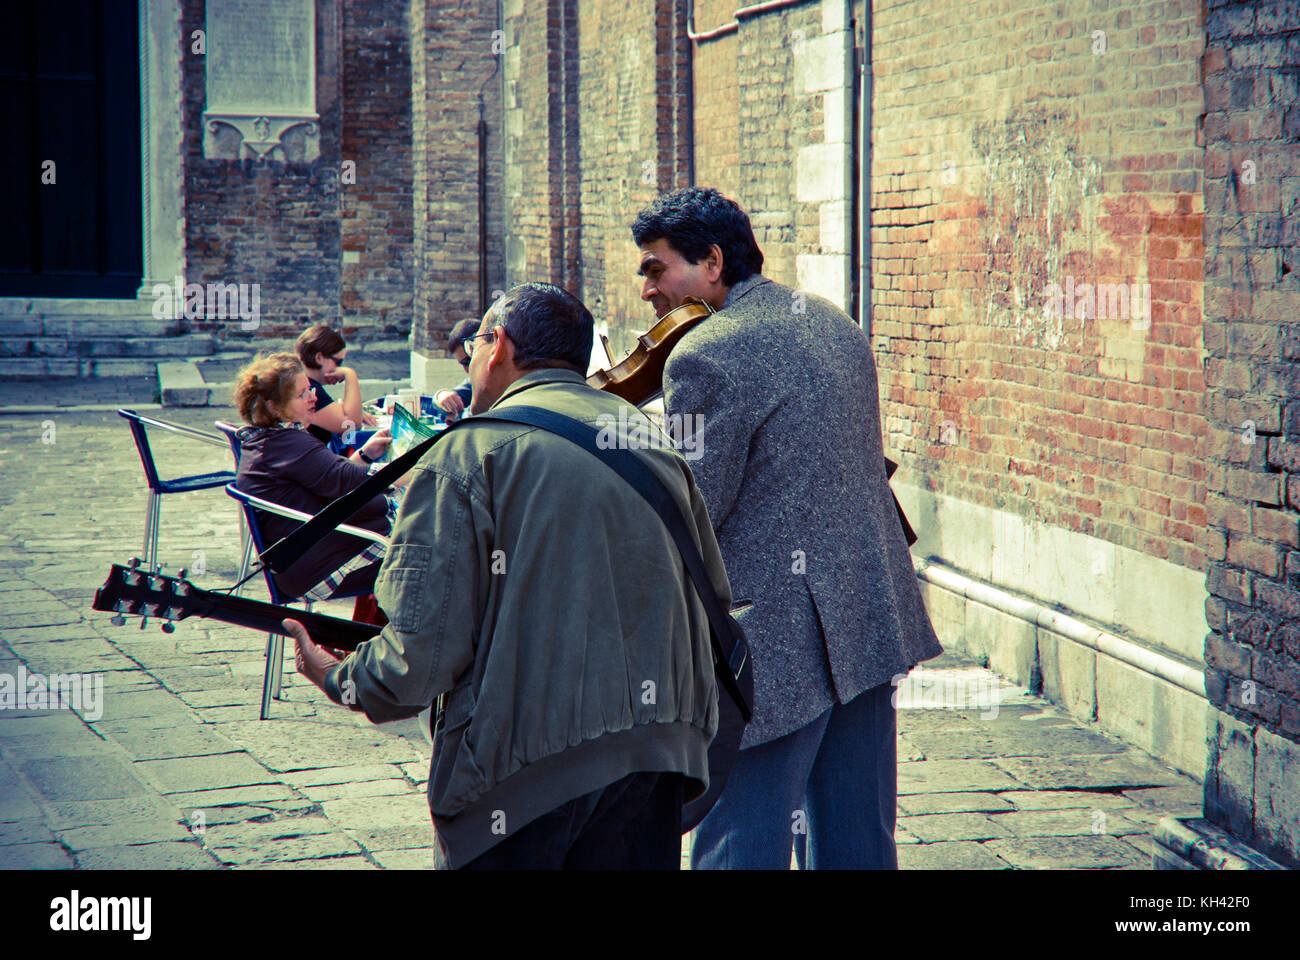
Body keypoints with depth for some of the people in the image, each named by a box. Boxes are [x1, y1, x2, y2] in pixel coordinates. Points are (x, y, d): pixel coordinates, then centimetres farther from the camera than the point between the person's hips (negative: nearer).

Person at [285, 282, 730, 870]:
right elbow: (714, 603, 16)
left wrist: (338, 680, 6)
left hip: (527, 774, -5)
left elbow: (423, 651, -13)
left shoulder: (467, 453, -8)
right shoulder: (659, 447, 10)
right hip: (656, 754, 5)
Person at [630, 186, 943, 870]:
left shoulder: (706, 357, -15)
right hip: (871, 621, 9)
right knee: (858, 842, 15)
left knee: (739, 846, -2)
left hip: (775, 641, -8)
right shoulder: (831, 320, 13)